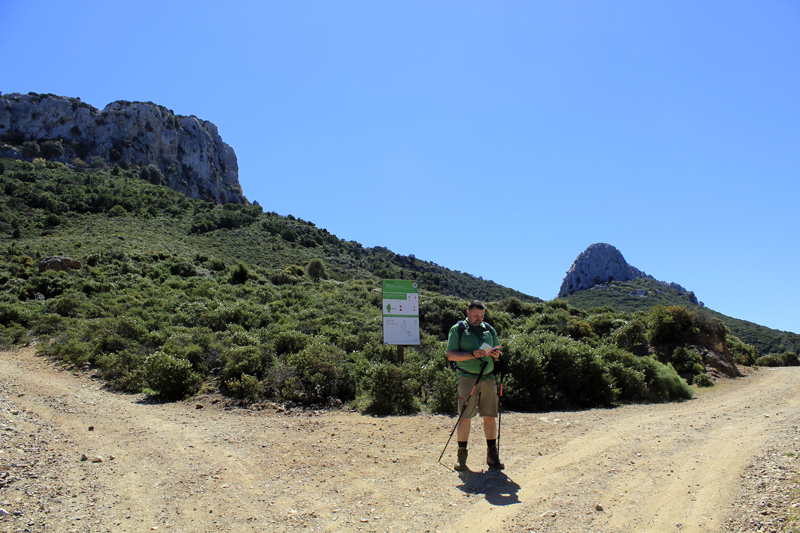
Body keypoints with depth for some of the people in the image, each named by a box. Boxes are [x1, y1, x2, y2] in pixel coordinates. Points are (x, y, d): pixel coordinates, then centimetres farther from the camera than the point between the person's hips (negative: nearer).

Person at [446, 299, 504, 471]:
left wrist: (497, 354, -2)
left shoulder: (489, 330, 16)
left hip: (488, 378, 4)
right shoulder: (457, 330, 2)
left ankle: (492, 455, 15)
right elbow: (450, 355, -5)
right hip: (467, 378, -4)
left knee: (490, 416, 5)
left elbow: (498, 351, 22)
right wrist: (472, 354, -17)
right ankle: (461, 456, 8)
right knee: (465, 417, -2)